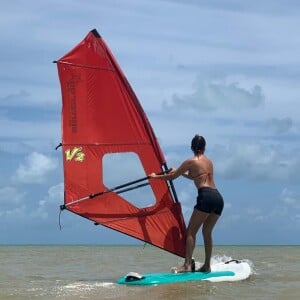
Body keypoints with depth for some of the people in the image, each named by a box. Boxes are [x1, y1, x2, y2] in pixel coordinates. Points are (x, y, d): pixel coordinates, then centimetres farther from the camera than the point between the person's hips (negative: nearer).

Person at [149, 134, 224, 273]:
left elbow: (172, 176, 12)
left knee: (191, 231, -4)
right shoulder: (209, 162, 24)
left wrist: (156, 176, 27)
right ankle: (207, 265, 13)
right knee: (207, 232, 15)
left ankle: (187, 265, -15)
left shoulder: (190, 162, 5)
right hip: (218, 197, 7)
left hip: (206, 196, -7)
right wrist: (179, 172, 52)